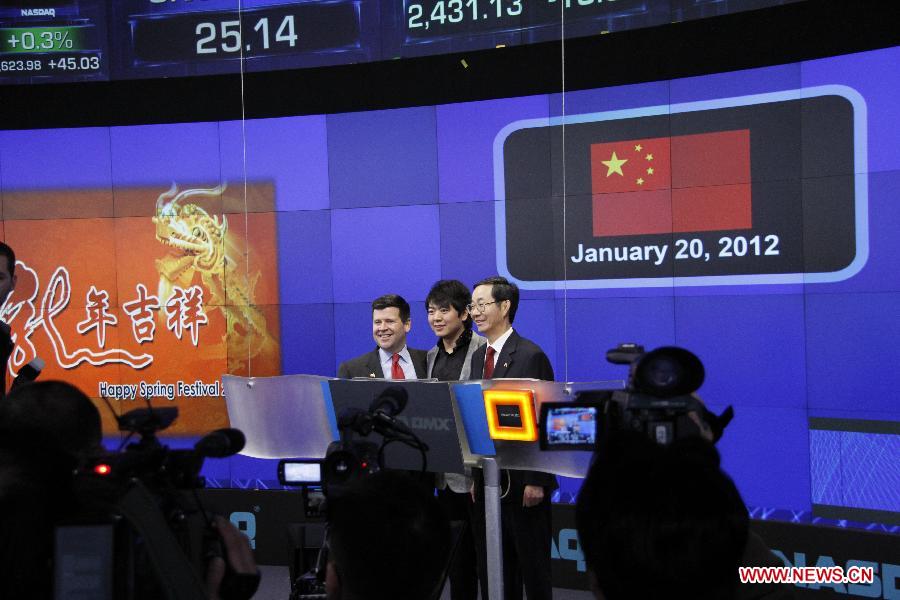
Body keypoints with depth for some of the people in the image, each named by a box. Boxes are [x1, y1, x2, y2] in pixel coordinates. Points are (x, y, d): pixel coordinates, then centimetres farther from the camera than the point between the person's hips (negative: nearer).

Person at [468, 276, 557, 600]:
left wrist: (536, 481, -17)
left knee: (533, 566, 3)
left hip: (522, 481, -7)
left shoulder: (531, 356, -11)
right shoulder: (478, 357, 13)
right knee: (491, 569, 12)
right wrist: (475, 475, 10)